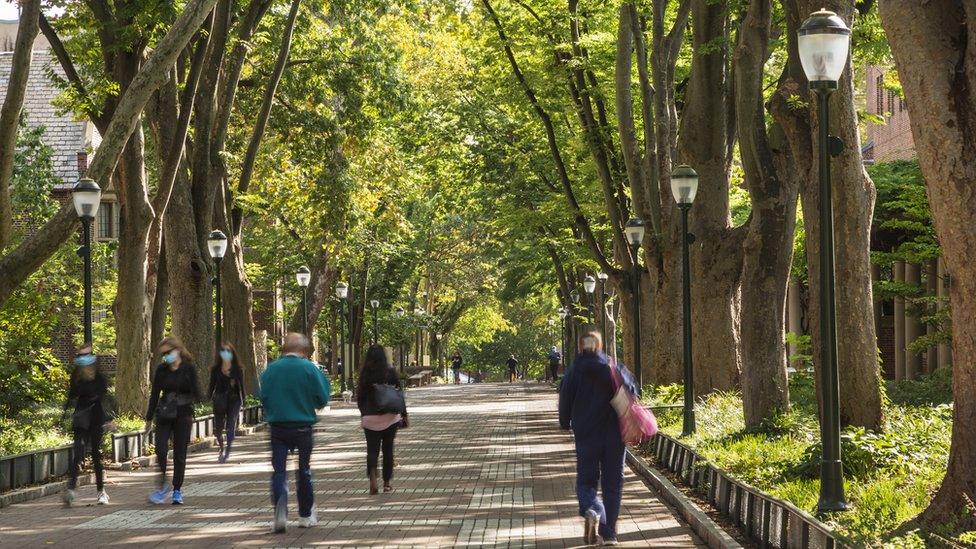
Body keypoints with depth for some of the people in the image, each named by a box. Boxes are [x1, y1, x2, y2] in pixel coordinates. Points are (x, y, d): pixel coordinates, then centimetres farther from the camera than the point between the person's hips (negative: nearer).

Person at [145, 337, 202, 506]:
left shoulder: (189, 369, -2)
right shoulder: (161, 370, 5)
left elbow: (195, 392, -3)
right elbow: (154, 394, 10)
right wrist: (149, 418, 12)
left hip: (183, 415, -2)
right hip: (164, 415, 2)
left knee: (180, 454, 2)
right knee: (161, 449, -13)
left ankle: (177, 490, 13)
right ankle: (163, 486, 2)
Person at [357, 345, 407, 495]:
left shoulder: (364, 375, -2)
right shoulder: (390, 373, -5)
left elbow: (360, 397, 4)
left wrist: (364, 414, 18)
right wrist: (404, 414, 9)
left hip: (370, 418, 0)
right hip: (389, 417, 0)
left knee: (372, 450, 4)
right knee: (388, 449, 12)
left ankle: (372, 476, -22)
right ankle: (386, 483, 17)